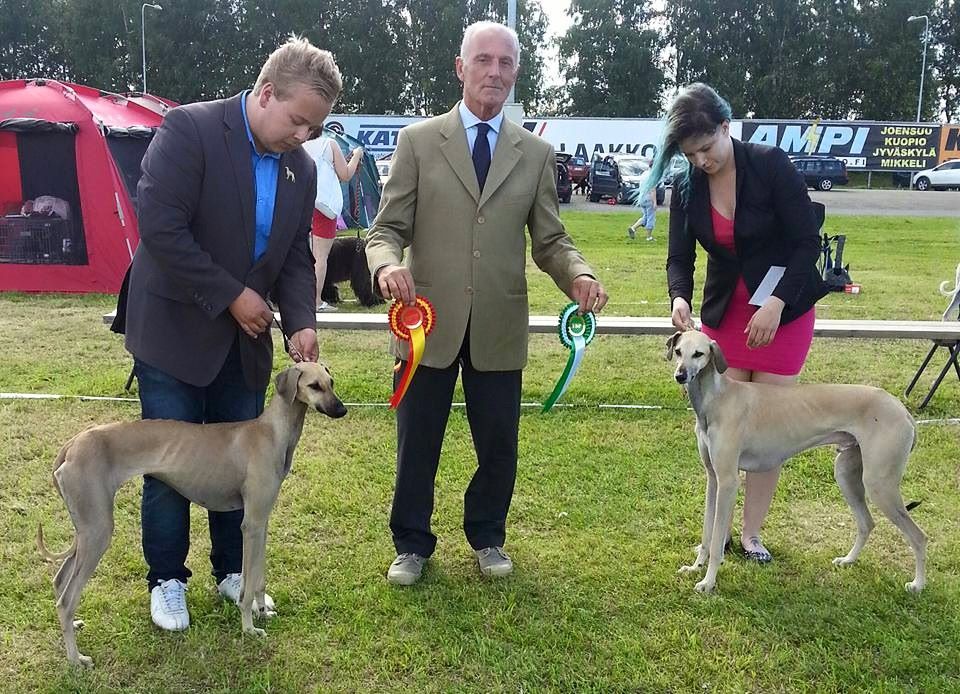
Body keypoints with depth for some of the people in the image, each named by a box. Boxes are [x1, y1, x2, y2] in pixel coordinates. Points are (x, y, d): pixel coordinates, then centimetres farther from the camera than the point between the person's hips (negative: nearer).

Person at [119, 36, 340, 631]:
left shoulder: (302, 168, 3)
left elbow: (296, 257, 6)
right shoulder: (189, 129, -16)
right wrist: (232, 296, -20)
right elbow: (160, 229, -23)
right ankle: (167, 580, 22)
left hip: (244, 340, 5)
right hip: (174, 332, -5)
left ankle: (233, 570, 29)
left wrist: (301, 322, -11)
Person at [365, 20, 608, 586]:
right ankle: (412, 544, 30)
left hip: (499, 328, 2)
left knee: (498, 445, 12)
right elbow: (388, 228, 0)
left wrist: (579, 276, -15)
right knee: (418, 444, 10)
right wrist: (387, 265, -23)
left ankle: (487, 536, 36)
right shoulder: (419, 141, 1)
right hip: (430, 322, -1)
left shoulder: (536, 153, 7)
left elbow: (549, 240, 6)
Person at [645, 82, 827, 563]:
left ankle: (752, 533, 14)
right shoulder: (686, 188, -5)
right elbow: (680, 257, -5)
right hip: (724, 311, 3)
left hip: (784, 310, -3)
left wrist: (776, 304, -25)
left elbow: (807, 241, -15)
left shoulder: (770, 165, -17)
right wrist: (679, 297, -27)